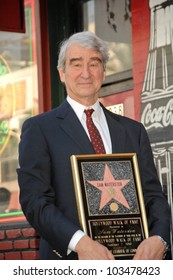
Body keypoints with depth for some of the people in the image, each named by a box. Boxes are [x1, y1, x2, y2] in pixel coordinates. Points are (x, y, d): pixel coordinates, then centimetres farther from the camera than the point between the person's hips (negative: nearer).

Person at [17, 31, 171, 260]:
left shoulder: (133, 130, 15)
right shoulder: (39, 129, 4)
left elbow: (152, 194, 10)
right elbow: (34, 199, -6)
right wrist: (80, 242, -21)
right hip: (69, 260, -3)